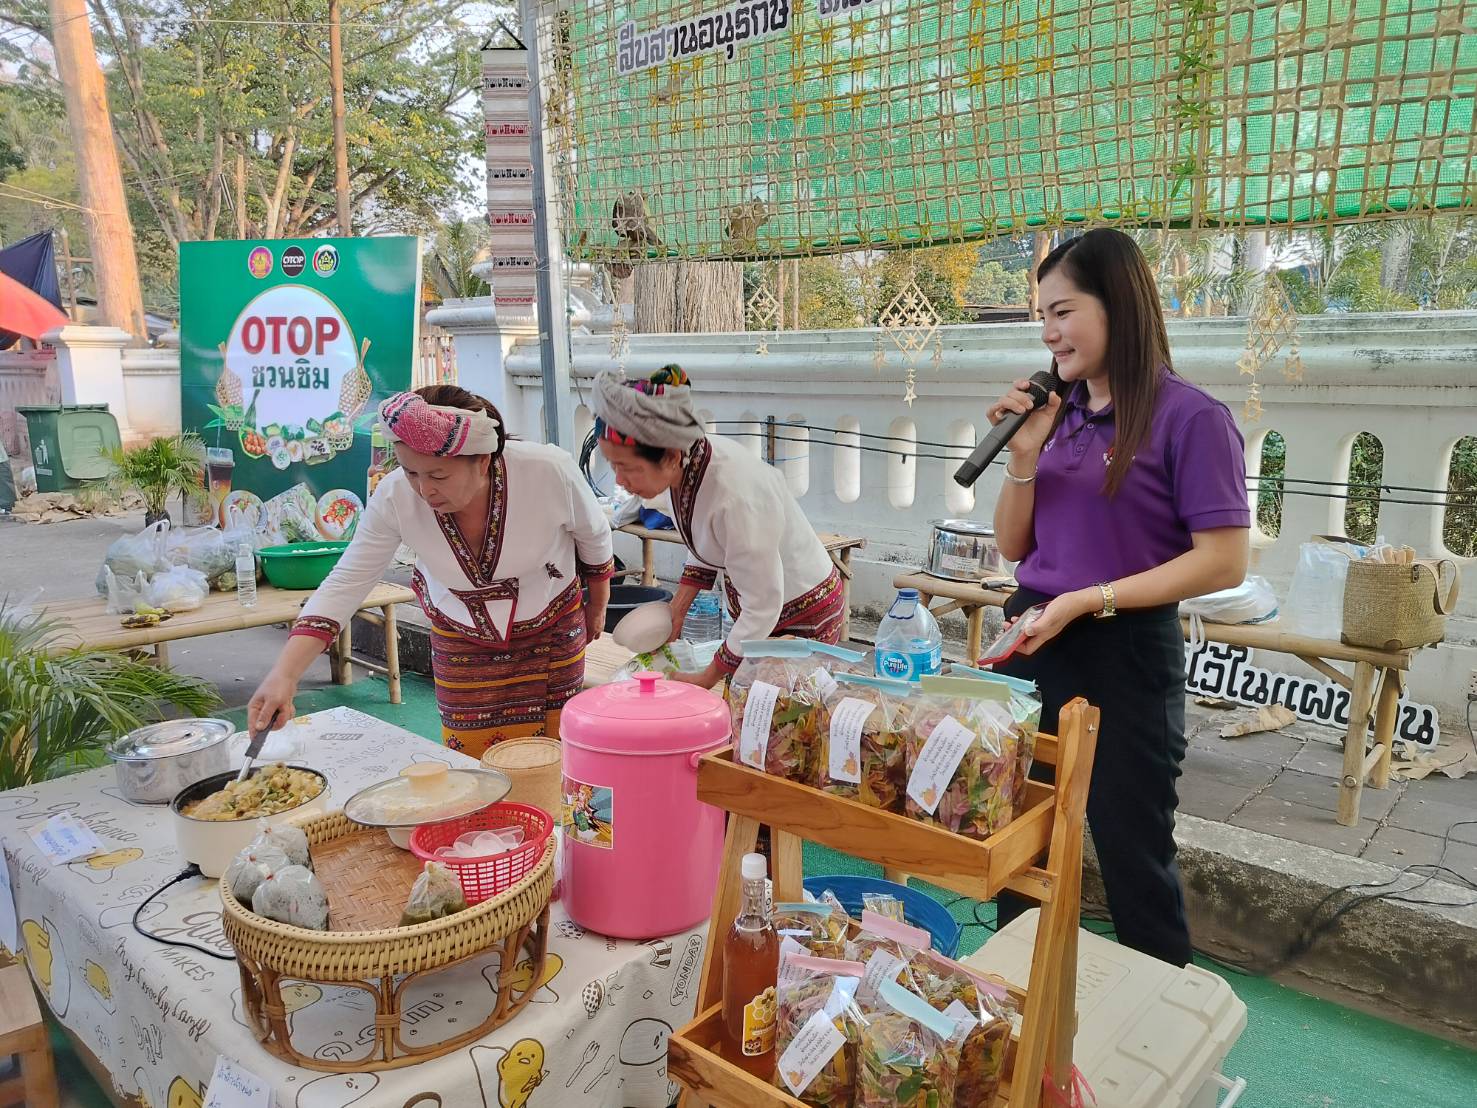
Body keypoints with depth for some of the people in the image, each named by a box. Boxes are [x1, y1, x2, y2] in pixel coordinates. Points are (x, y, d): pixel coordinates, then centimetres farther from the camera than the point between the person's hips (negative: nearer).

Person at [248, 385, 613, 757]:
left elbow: (594, 535, -9)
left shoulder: (550, 470, -30)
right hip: (460, 638, 1)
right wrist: (284, 674, -33)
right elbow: (344, 585, -22)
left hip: (552, 629, -1)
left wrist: (597, 604, 7)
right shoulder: (394, 497, -25)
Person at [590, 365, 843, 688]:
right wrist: (676, 612, 0)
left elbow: (762, 607, -29)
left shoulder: (735, 497, -38)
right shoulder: (678, 469, -13)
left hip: (803, 613, -7)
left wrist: (706, 680, -20)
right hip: (756, 603, 7)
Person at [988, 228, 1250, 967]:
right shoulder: (1058, 413, 7)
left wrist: (1088, 600, -20)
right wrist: (1023, 457, -6)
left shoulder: (1189, 418, -11)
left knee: (1131, 851, 9)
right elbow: (1012, 547, 9)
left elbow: (1223, 562, -16)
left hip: (1123, 657, -6)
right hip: (1031, 644, 6)